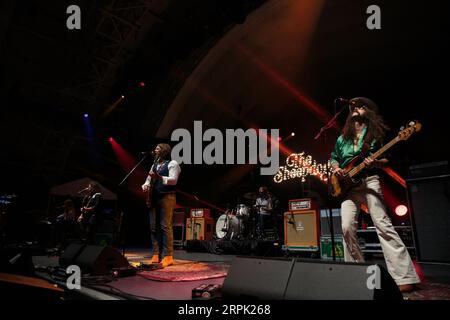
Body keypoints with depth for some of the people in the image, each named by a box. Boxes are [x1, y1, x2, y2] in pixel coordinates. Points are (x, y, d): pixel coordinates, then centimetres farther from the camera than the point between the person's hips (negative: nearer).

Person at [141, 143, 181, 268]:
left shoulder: (172, 163, 0)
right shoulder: (155, 165, 24)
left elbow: (173, 180, -13)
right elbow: (149, 179, 25)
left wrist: (159, 177, -27)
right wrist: (145, 185, 3)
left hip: (167, 197, -7)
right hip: (154, 198, 8)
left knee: (165, 226, -11)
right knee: (154, 227, 4)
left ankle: (168, 256, -9)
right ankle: (156, 255, 8)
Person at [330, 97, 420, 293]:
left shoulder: (376, 133, 8)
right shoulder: (343, 138, 19)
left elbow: (387, 159, 7)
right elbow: (334, 158, 25)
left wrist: (375, 163, -14)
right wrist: (335, 168, 3)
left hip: (369, 181, -4)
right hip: (346, 185, 4)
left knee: (383, 225, -13)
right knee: (347, 228, -6)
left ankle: (404, 276, -10)